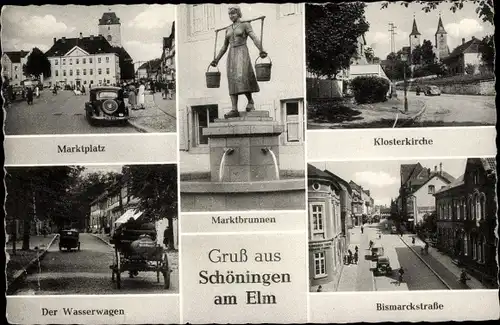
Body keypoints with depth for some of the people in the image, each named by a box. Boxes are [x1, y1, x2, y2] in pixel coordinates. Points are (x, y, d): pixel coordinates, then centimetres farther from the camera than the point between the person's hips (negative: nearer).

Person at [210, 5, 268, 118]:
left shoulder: (245, 25, 2)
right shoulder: (228, 29, 20)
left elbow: (255, 38, -11)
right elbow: (225, 46, 25)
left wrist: (261, 50, -27)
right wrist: (216, 60, 21)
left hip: (242, 53, -5)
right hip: (231, 55, 6)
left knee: (242, 78, -23)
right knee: (232, 81, -6)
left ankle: (250, 101, -2)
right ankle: (234, 110, -14)